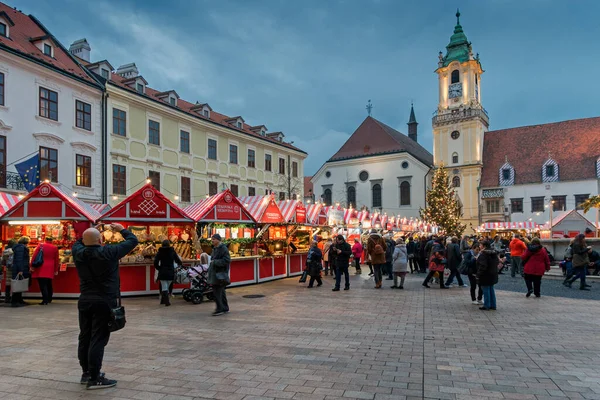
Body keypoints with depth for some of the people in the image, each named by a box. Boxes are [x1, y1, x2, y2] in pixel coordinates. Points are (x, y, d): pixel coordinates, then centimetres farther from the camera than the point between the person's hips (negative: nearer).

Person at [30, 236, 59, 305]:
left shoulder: (40, 246, 0)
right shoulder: (55, 248, 5)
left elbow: (34, 256, -2)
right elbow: (56, 260, 9)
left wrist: (32, 267, 3)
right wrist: (56, 270, 17)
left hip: (41, 269, -2)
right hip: (50, 270, 3)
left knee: (42, 284, -4)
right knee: (49, 284, 15)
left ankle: (45, 300, -11)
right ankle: (49, 299, 24)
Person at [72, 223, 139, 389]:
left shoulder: (78, 253, 0)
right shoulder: (108, 252, -15)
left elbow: (78, 242, 26)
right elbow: (133, 240, -5)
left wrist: (90, 233, 25)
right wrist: (122, 229, 11)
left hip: (85, 301, 7)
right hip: (104, 302, -7)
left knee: (85, 338, 14)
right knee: (98, 340, -4)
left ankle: (86, 373, 26)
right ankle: (94, 379, -1)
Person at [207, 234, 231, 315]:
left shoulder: (223, 248, -14)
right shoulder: (215, 248, 16)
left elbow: (227, 260, -21)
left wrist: (215, 262, -19)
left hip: (220, 274, -10)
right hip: (215, 273, 10)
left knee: (217, 291, -9)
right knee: (221, 291, 14)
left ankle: (220, 309, -1)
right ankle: (225, 308, 21)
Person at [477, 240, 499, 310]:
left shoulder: (483, 254, -20)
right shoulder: (494, 253, 8)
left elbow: (482, 266, -25)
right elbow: (497, 262, 17)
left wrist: (479, 275, -19)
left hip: (485, 275, -9)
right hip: (493, 275, 9)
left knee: (486, 290, 0)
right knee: (491, 289, 17)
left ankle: (486, 306, 6)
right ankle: (493, 305, 22)